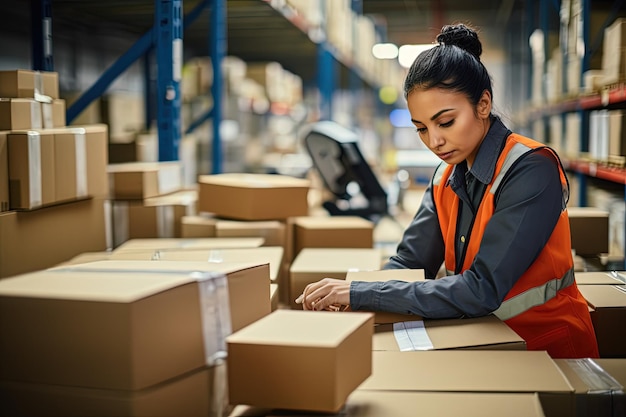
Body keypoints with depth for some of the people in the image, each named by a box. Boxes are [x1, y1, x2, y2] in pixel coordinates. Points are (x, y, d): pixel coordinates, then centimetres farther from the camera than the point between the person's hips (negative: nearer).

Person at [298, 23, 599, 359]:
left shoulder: (531, 171, -19)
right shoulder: (447, 177, 4)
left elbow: (482, 291, -26)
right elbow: (409, 262, 4)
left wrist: (361, 294, -27)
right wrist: (344, 293, -15)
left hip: (548, 346, -5)